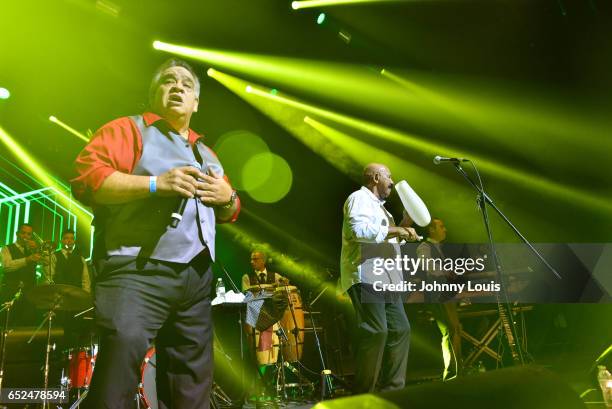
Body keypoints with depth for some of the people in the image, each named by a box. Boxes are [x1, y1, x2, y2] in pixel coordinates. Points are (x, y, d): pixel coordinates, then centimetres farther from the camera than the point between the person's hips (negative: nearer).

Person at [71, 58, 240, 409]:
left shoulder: (205, 152, 24)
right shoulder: (128, 129, 4)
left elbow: (229, 212, 28)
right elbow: (86, 176, -12)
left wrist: (228, 197, 4)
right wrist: (155, 183, -19)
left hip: (197, 279, 7)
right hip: (139, 271, -7)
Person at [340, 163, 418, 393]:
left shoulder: (379, 206, 28)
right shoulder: (359, 198, -3)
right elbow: (359, 231, -21)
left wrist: (403, 232, 22)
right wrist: (392, 230, -13)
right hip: (365, 276, -10)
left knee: (400, 329, 7)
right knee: (376, 331, -16)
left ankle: (392, 389, 14)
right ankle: (363, 393, -9)